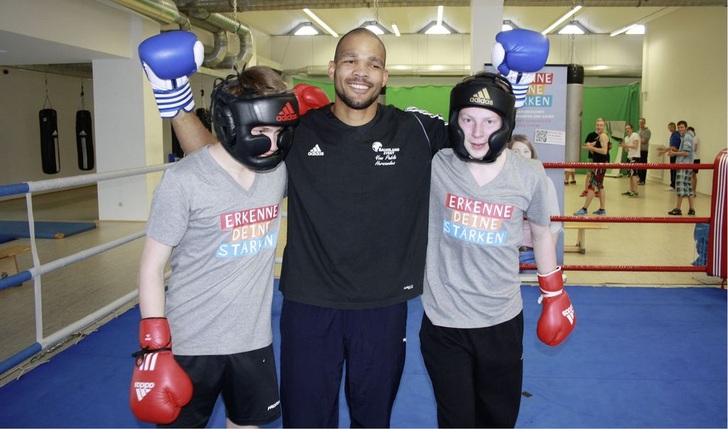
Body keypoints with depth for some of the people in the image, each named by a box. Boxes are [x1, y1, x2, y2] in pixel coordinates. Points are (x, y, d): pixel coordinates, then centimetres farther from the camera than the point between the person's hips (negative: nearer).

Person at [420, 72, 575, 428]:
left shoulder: (529, 176, -7)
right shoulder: (434, 164, -12)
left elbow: (541, 232, 9)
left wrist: (555, 294, 16)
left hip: (503, 322, 2)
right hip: (443, 322, -1)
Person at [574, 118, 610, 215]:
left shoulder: (603, 136, -12)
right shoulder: (599, 137, 17)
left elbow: (604, 151, -24)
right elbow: (594, 152, 19)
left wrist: (591, 147, -19)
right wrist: (590, 147, 0)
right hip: (599, 163, 11)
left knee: (592, 185, -11)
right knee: (599, 186, 14)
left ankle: (585, 209, -10)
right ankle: (602, 209, 21)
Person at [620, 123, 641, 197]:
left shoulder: (635, 135, -8)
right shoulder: (626, 138, 15)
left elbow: (635, 146, -17)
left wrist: (626, 145, -21)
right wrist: (623, 146, -2)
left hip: (635, 157, -8)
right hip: (630, 157, 8)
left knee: (634, 174, -12)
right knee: (630, 174, 8)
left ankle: (635, 191, -12)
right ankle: (631, 191, 12)